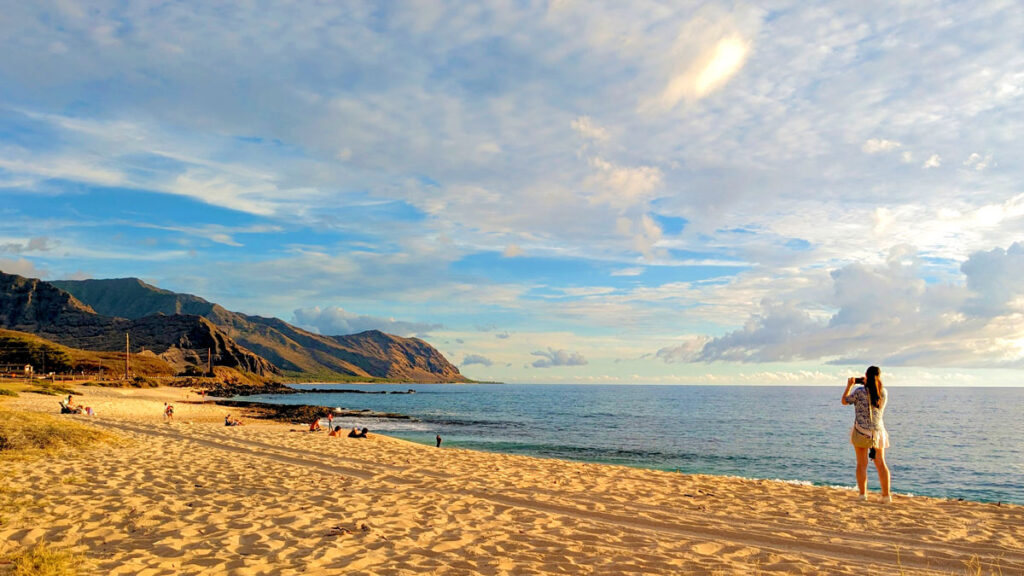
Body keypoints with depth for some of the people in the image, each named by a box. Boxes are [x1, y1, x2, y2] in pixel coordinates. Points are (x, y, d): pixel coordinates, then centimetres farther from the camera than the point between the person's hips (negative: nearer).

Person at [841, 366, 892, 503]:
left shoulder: (860, 392, -12)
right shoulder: (884, 392, -2)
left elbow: (844, 401, 3)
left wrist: (849, 385, 10)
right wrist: (867, 384, 21)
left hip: (861, 432, -3)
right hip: (877, 431, 3)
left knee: (862, 464, 5)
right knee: (881, 464, 11)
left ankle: (863, 494, 5)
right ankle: (886, 495, 10)